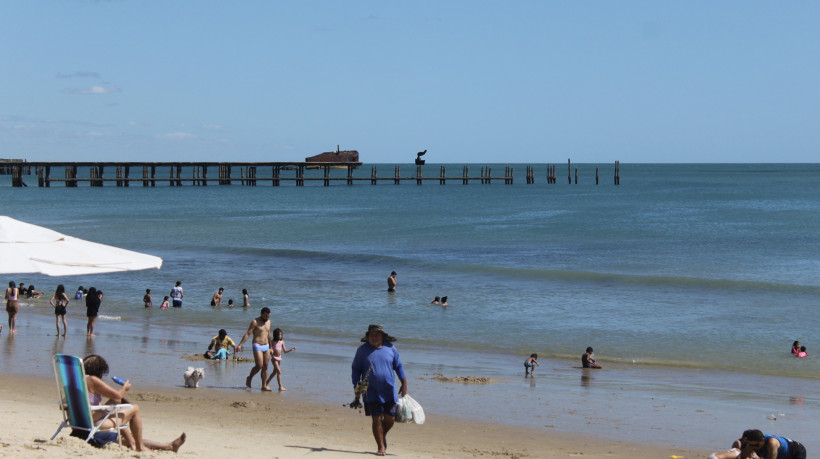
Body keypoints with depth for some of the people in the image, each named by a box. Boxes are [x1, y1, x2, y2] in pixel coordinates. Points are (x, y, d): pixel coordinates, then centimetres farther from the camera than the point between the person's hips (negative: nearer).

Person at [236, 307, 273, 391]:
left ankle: (264, 386, 7)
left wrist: (270, 347, 27)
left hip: (266, 346, 6)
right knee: (259, 365, -14)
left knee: (265, 367, 3)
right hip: (257, 346, -6)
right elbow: (247, 334, -12)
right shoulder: (255, 322, -8)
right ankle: (249, 378, 12)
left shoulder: (268, 322, 12)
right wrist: (240, 345, -19)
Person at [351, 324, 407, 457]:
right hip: (371, 392, -2)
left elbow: (398, 366, 14)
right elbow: (355, 369, 6)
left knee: (390, 418, 1)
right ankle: (381, 447, 5)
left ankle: (383, 436, 31)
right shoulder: (362, 350, 0)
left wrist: (404, 383, 8)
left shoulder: (390, 348, 5)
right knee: (376, 419, -5)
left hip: (389, 391, 2)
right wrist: (356, 387, -3)